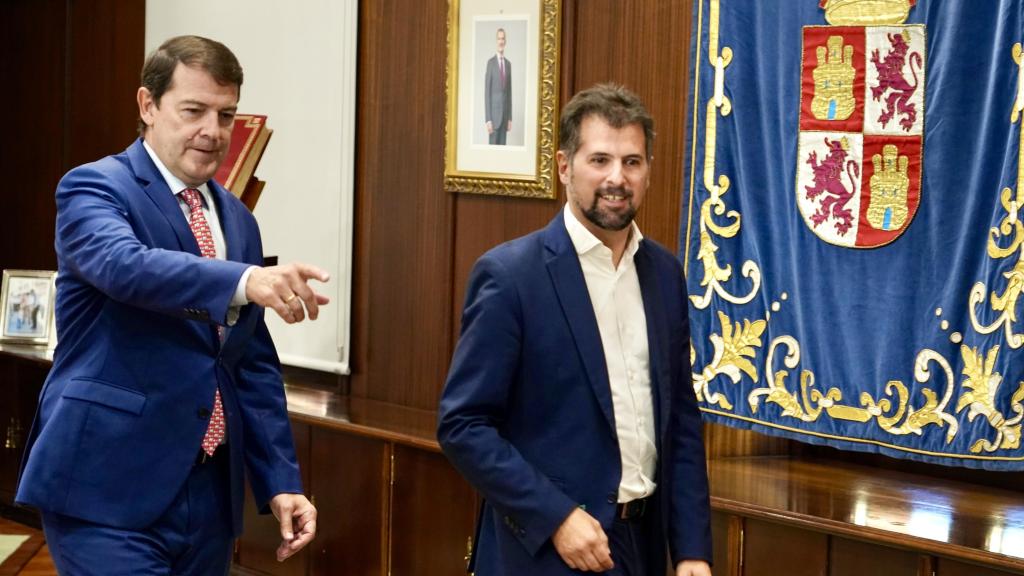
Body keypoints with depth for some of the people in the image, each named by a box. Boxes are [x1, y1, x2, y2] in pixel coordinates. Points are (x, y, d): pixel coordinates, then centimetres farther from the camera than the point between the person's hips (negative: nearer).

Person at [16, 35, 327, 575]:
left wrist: (280, 481, 8)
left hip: (210, 490, 7)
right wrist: (246, 281, -43)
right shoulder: (94, 188, -6)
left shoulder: (236, 220, 14)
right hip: (108, 488, -6)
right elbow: (125, 265, -28)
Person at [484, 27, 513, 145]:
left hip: (505, 112, 5)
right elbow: (487, 92, -8)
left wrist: (510, 118, 11)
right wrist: (488, 119, -14)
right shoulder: (491, 62, -5)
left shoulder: (508, 64, 12)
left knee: (502, 145, 6)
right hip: (494, 112, -5)